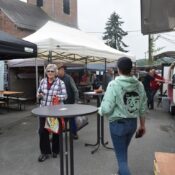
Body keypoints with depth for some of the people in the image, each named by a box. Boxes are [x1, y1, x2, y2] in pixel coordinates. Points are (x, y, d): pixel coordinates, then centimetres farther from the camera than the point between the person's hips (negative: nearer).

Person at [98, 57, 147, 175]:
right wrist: (142, 125, 16)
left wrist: (100, 111, 0)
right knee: (124, 151, 28)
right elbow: (143, 108, 3)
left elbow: (106, 109, -23)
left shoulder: (114, 84, -18)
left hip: (118, 124, -6)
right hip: (133, 123, 6)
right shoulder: (139, 85, -2)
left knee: (121, 157, 10)